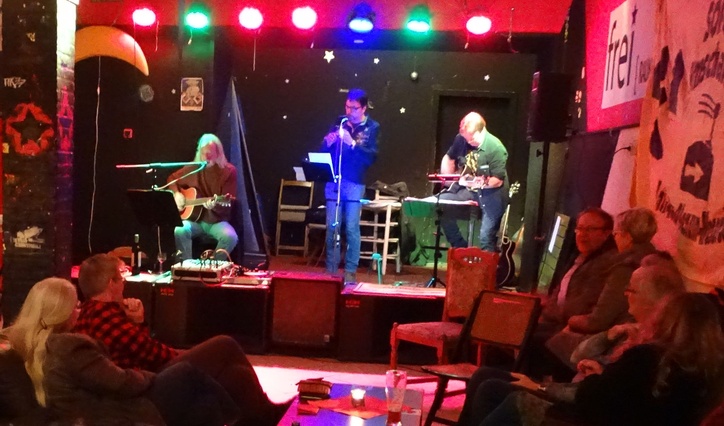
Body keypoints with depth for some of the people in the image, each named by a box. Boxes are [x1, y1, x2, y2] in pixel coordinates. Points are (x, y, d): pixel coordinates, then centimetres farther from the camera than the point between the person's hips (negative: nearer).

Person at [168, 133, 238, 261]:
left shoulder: (229, 171, -7)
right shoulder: (193, 168, 3)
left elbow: (228, 203, -9)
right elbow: (172, 178, 20)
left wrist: (214, 205, -30)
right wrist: (176, 194, 1)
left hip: (217, 221, -2)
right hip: (194, 219, 2)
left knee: (230, 236, -32)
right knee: (179, 231, -31)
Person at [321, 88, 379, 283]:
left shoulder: (372, 127, 2)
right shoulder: (339, 123, 10)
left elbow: (372, 156, -10)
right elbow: (324, 151, 9)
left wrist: (352, 144, -22)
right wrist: (327, 142, -12)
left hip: (354, 184, -3)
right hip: (333, 182, 3)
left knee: (351, 228, -3)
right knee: (332, 227, 3)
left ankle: (351, 271, 3)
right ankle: (331, 269, 10)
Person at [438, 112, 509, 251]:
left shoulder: (496, 148, -23)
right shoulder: (461, 139, -6)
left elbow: (498, 181, -21)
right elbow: (449, 158, 12)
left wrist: (479, 184, -31)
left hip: (491, 193, -6)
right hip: (466, 188, 6)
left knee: (487, 238, -12)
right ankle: (459, 247, 6)